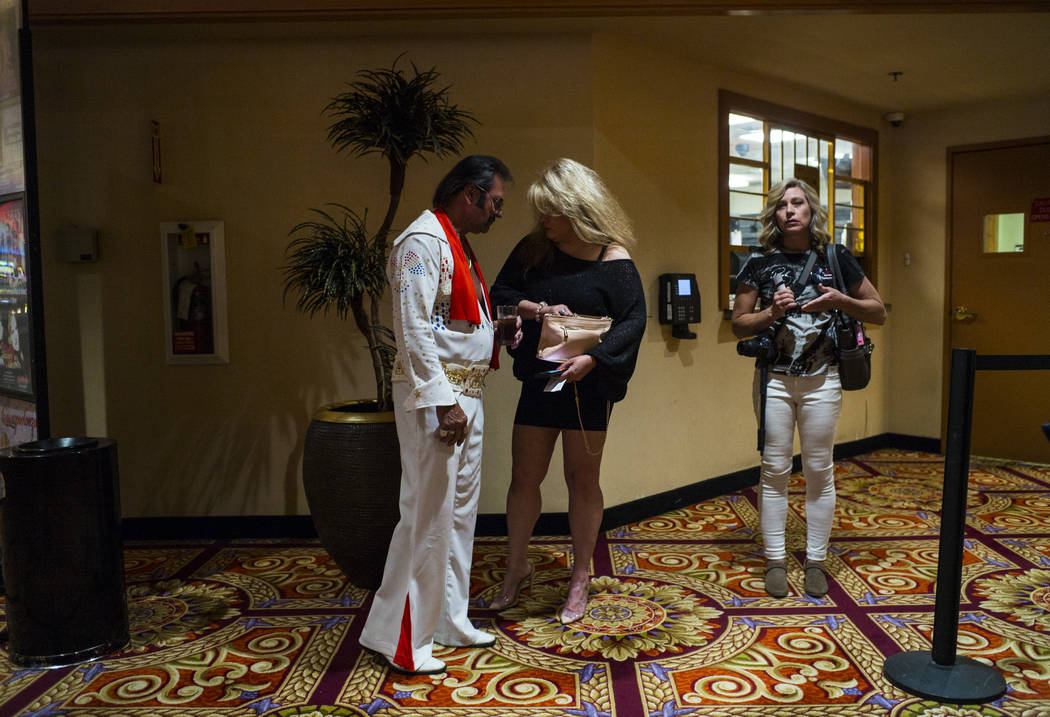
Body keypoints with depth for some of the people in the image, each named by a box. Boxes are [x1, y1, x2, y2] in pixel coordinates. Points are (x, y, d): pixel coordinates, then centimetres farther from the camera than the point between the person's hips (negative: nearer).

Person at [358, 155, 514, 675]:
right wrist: (443, 403, -23)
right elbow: (414, 328, -21)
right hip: (433, 393, -10)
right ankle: (398, 637, 10)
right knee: (428, 513, -4)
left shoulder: (458, 245, 19)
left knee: (460, 510, 15)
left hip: (465, 393, 10)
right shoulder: (423, 241, -13)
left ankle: (447, 621, 28)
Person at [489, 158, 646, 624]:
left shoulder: (612, 259, -11)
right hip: (538, 380, 4)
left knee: (582, 480, 8)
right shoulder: (533, 249, 2)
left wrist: (591, 359, -25)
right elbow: (499, 293, 7)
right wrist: (533, 308, -13)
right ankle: (516, 568, 29)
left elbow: (634, 319, -14)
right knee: (524, 477, 9)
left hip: (588, 387, -4)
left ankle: (580, 577, 25)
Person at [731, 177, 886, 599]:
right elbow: (738, 324, 3)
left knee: (819, 470, 6)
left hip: (822, 380, 0)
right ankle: (775, 560, 16)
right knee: (775, 469, 4)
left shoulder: (835, 258, 2)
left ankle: (815, 561, 19)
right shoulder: (760, 264, 1)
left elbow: (878, 312, 7)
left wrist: (840, 301, -12)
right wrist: (771, 313, -15)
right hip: (774, 378, 0)